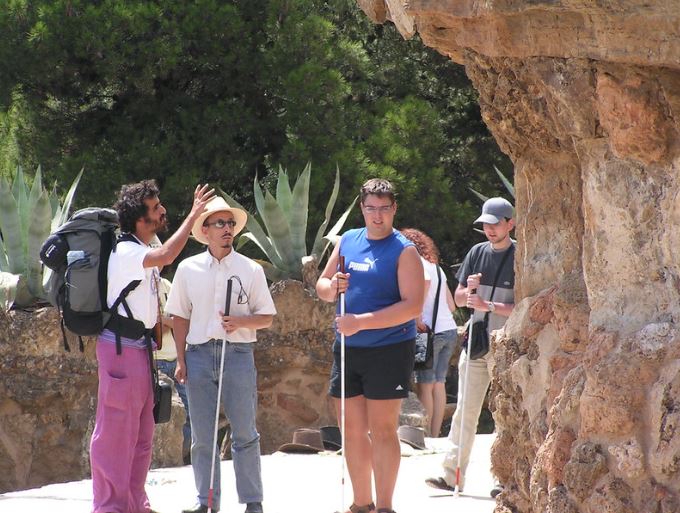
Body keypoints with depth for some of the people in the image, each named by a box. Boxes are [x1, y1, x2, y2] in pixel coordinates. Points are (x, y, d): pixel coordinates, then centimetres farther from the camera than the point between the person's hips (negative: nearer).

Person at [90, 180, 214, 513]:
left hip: (140, 348, 10)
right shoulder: (125, 252, -17)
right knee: (116, 432, -7)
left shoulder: (142, 252, 14)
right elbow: (166, 256, -36)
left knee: (140, 435, 13)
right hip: (121, 348, -10)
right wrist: (193, 215, -30)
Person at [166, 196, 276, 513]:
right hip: (199, 353, 1)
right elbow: (180, 317, 10)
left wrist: (241, 322, -14)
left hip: (238, 353, -1)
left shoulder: (251, 269, 4)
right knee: (202, 436, 5)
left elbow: (267, 317, 6)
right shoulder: (188, 269, 7)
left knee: (245, 433, 1)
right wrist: (181, 361, 4)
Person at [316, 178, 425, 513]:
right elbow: (322, 287, 18)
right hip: (347, 348, 6)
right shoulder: (348, 241, 10)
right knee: (352, 431, 9)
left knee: (382, 429, -5)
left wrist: (361, 321, -22)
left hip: (388, 349, -6)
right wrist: (332, 287, -7)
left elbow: (412, 306, -17)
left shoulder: (404, 251, -8)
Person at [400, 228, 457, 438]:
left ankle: (426, 437, -1)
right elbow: (451, 305, 17)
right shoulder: (436, 267, 18)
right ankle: (435, 435, 10)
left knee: (425, 385, -2)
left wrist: (417, 316, -19)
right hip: (450, 330, 8)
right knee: (439, 384, 9)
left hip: (431, 331, -8)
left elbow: (425, 281, -24)